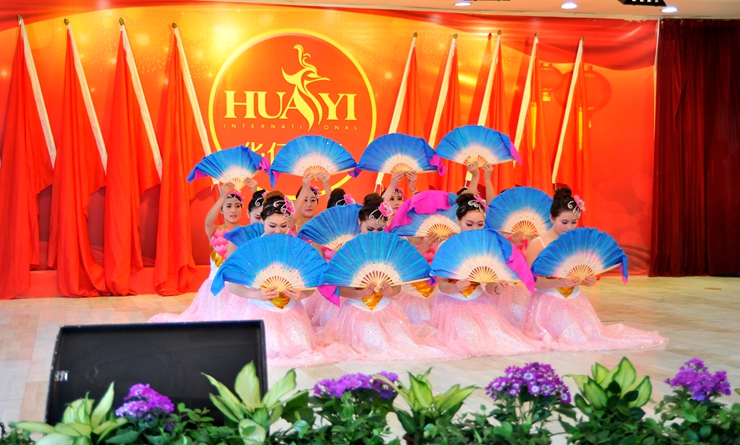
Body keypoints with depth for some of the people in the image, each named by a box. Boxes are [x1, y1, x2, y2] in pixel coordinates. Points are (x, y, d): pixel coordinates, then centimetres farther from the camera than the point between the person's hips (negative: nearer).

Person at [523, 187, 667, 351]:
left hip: (576, 300, 5)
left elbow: (583, 275, 10)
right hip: (549, 302, -5)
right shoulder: (538, 244, -9)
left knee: (594, 332, -12)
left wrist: (589, 281, -14)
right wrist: (560, 283, -30)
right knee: (572, 336, -24)